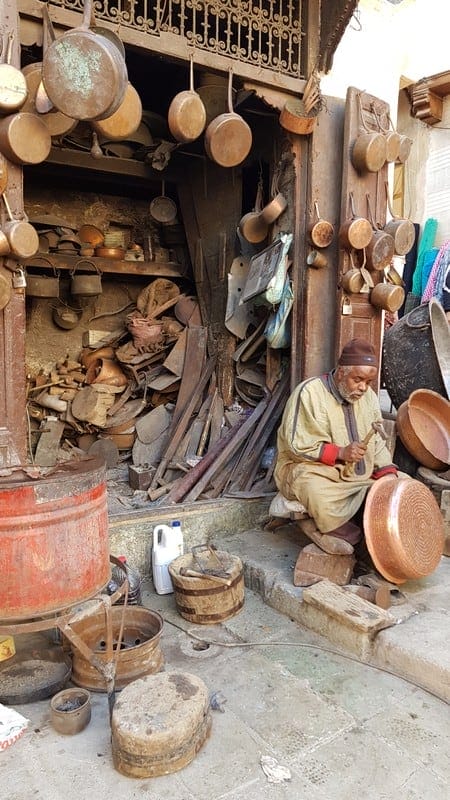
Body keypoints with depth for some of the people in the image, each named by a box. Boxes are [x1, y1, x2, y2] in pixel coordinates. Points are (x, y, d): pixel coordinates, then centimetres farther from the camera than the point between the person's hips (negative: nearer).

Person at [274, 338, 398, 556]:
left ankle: (335, 530, -7)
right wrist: (340, 452, -27)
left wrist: (388, 473, -7)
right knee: (322, 501, -39)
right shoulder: (310, 392, -15)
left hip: (359, 473, 7)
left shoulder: (368, 396, 7)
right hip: (310, 468, -7)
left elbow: (377, 442, 10)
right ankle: (354, 534, -7)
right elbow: (298, 446, -18)